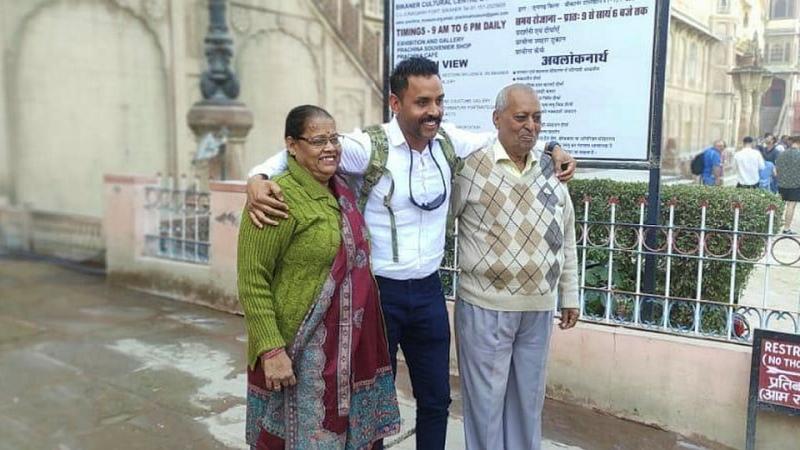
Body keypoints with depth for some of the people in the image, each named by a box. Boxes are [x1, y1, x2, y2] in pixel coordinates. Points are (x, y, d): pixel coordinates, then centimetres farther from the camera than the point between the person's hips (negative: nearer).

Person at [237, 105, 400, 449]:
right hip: (301, 350, -7)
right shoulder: (279, 198, -16)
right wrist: (271, 350, -22)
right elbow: (252, 281, -17)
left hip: (352, 345, 8)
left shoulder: (342, 191, 8)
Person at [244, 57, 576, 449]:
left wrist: (551, 148, 7)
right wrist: (258, 179, -33)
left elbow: (502, 137, 18)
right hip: (378, 291, -5)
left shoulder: (449, 141, 0)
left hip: (428, 291, 5)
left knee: (436, 399, 18)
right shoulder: (368, 146, -17)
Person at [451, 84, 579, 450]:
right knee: (486, 398, 8)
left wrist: (569, 295, 14)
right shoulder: (471, 167, -9)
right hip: (485, 307, -4)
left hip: (538, 308, 4)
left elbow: (566, 239, 13)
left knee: (528, 398, 17)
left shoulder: (552, 170, 7)